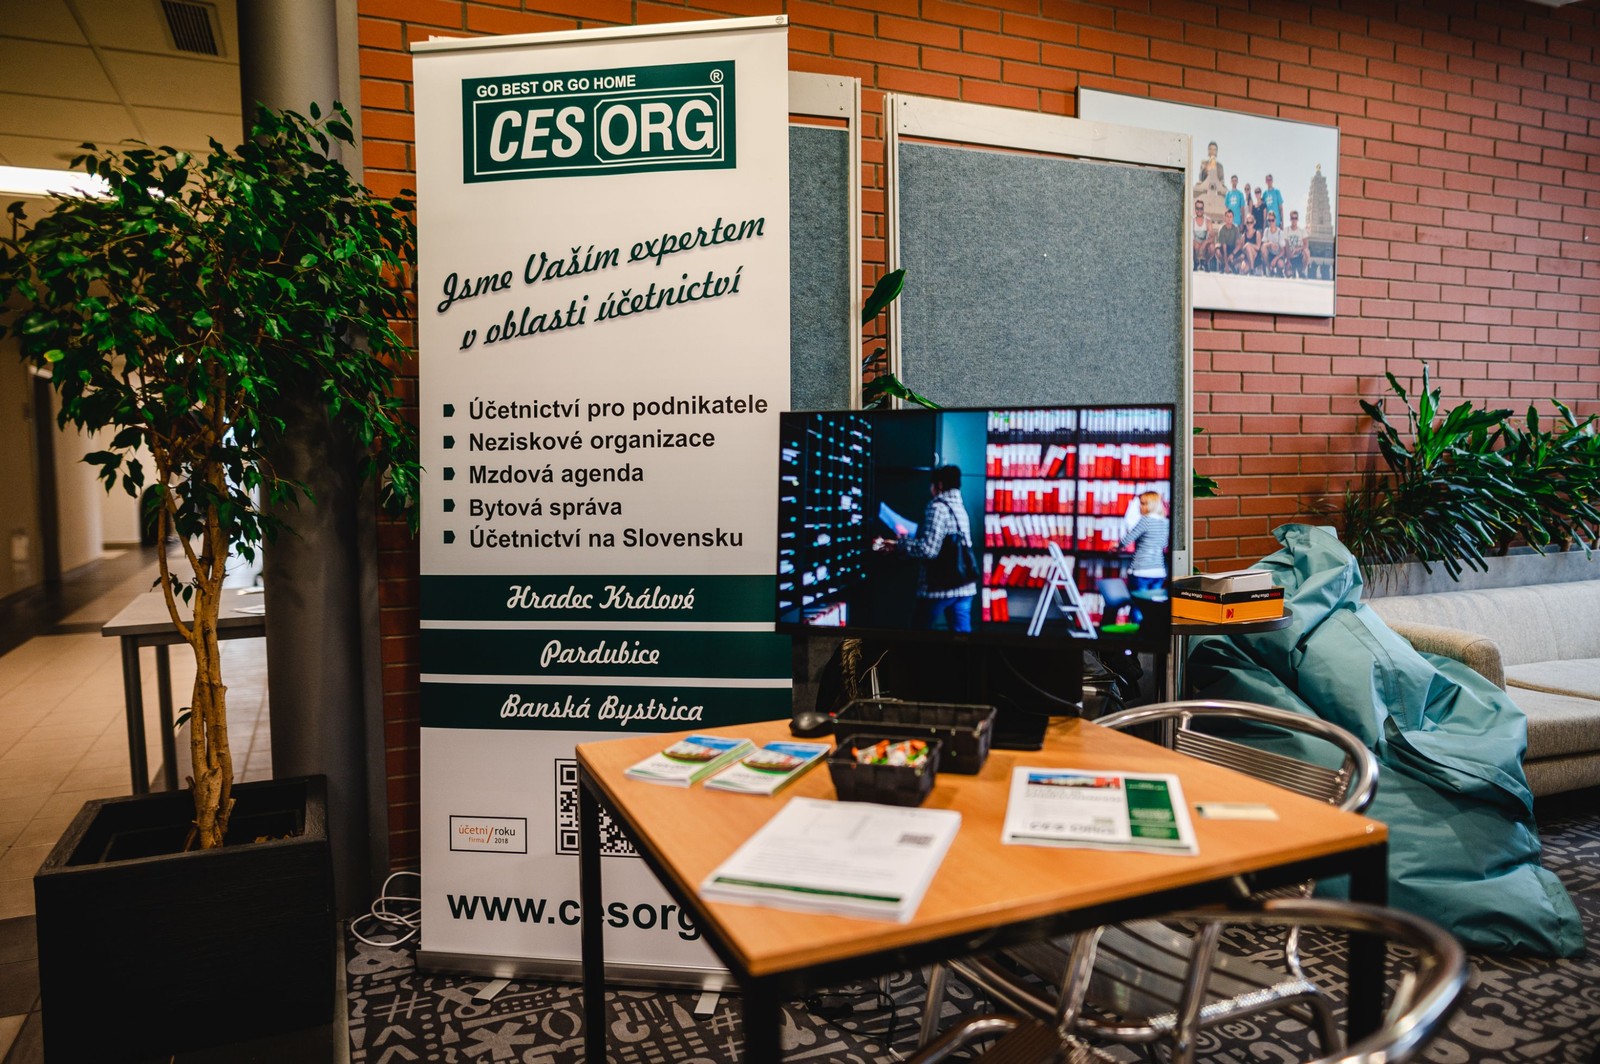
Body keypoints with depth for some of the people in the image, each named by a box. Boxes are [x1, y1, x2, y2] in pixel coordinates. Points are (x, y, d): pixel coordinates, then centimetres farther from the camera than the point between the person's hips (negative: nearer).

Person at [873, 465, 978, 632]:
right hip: (963, 585, 7)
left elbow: (928, 548, -20)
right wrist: (906, 541, 21)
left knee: (921, 627, 7)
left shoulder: (938, 506, -11)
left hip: (941, 586, -7)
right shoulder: (958, 506, 15)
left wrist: (898, 545, -9)